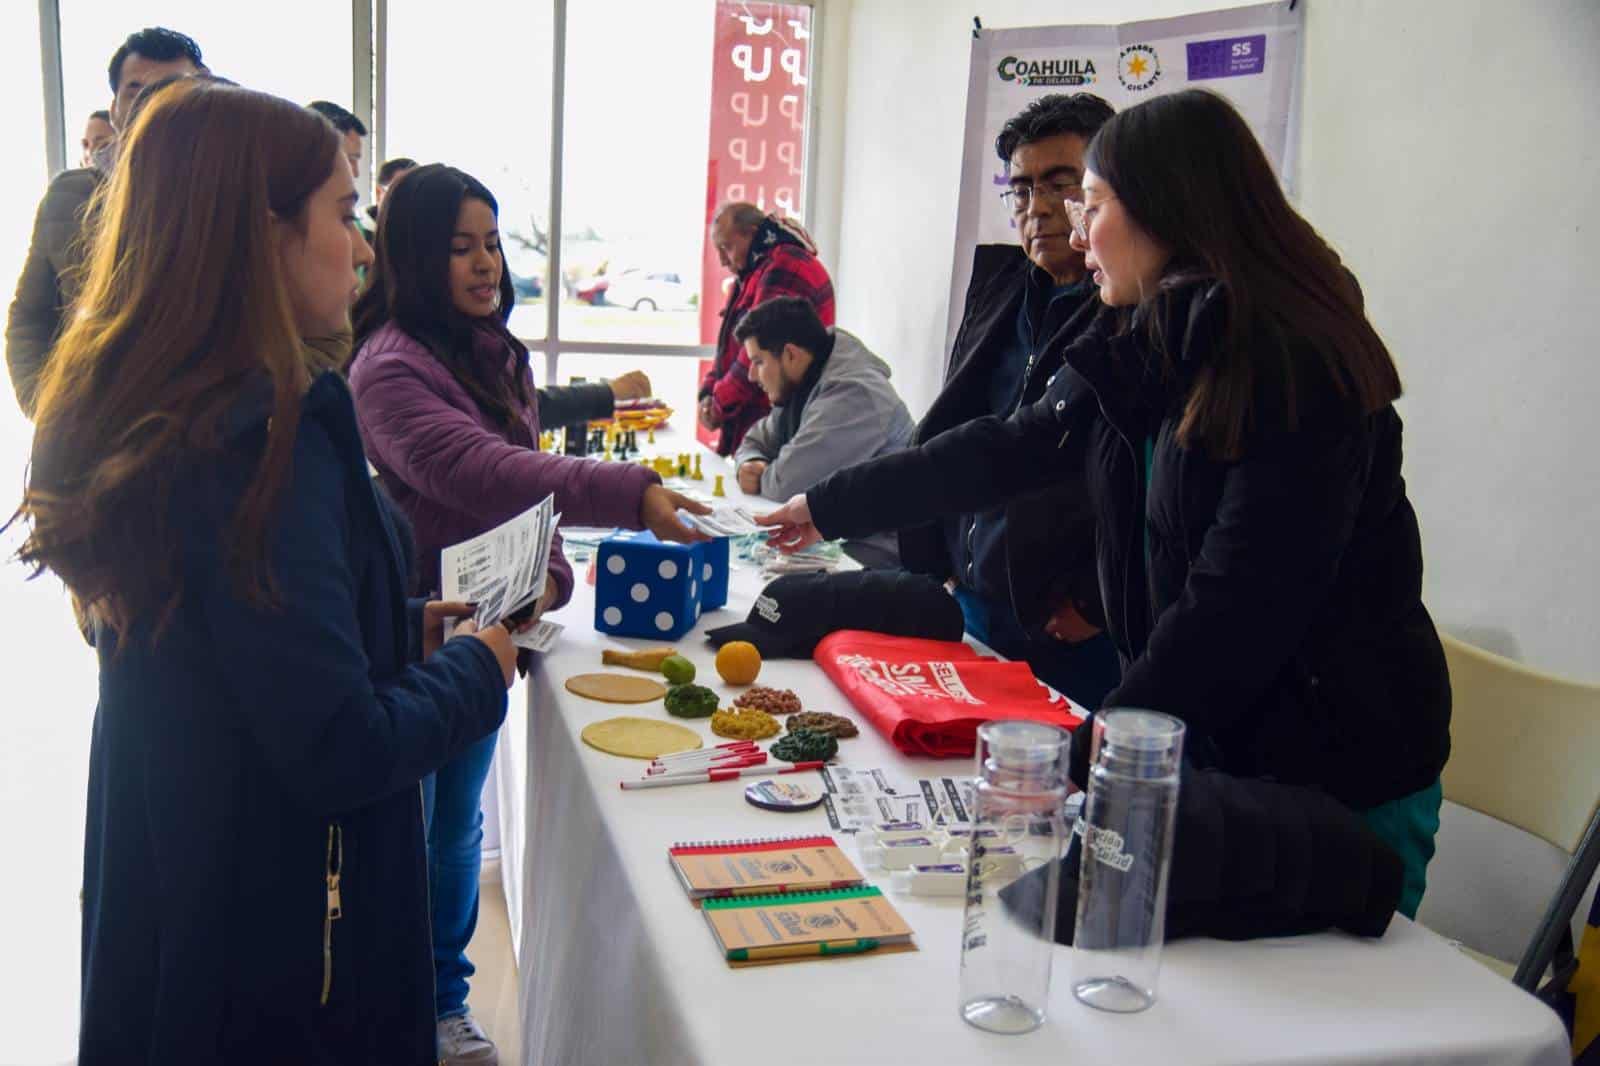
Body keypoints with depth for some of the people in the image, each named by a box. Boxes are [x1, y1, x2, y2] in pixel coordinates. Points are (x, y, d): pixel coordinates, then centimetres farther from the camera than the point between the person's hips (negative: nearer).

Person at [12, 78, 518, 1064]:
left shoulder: (136, 415, 0)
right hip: (280, 944, -8)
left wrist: (401, 628, 5)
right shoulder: (268, 437, -27)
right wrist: (478, 666, -10)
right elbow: (340, 751, -27)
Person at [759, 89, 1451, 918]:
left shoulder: (1296, 368, -20)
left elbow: (1238, 610, -25)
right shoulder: (1140, 352, 5)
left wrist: (1093, 759, -24)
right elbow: (1007, 449, 13)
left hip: (1344, 778, -7)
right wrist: (830, 506, 19)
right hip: (1209, 748, 7)